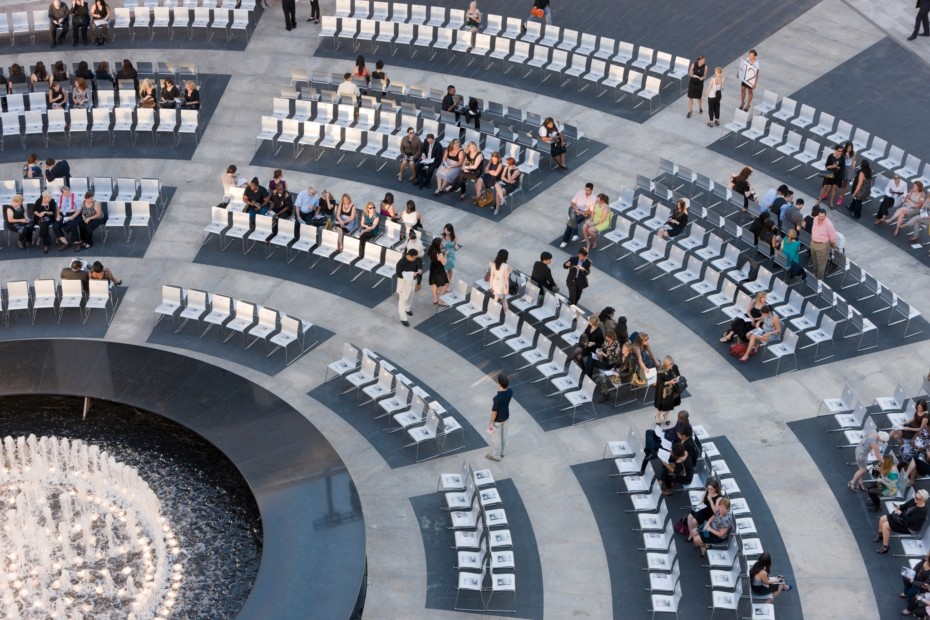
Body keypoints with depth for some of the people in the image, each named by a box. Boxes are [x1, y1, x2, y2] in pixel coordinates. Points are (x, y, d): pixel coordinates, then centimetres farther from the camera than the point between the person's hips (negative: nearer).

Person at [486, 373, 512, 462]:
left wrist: (491, 423, -13)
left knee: (497, 437, 18)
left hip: (498, 420, -7)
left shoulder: (497, 398, -40)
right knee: (503, 435, 28)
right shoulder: (510, 391, -20)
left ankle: (496, 455, 39)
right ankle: (501, 452, 49)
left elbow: (494, 412, -24)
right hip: (506, 416, 7)